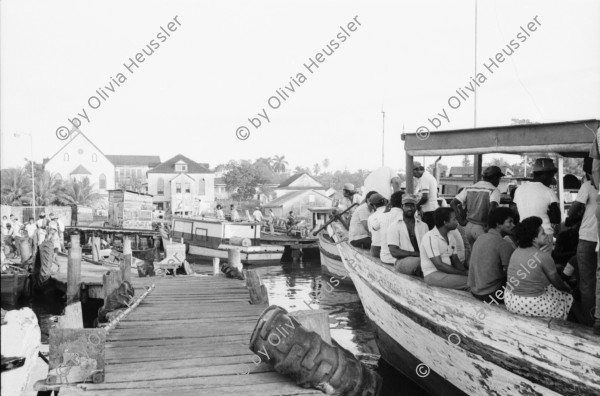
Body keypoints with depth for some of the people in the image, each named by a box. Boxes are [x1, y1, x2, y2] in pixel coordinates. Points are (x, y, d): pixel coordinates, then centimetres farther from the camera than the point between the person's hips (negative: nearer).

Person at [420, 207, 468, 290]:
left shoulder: (451, 236, 11)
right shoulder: (430, 237, -15)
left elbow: (455, 260, 13)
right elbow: (439, 265, -19)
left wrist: (465, 272, -8)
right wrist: (462, 273, -15)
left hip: (448, 271, 8)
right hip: (433, 275, -8)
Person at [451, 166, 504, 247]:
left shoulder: (469, 188, 10)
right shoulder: (494, 190, -6)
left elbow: (453, 203, 4)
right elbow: (493, 206, -24)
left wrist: (462, 218, 7)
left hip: (468, 227, 6)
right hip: (482, 228, -6)